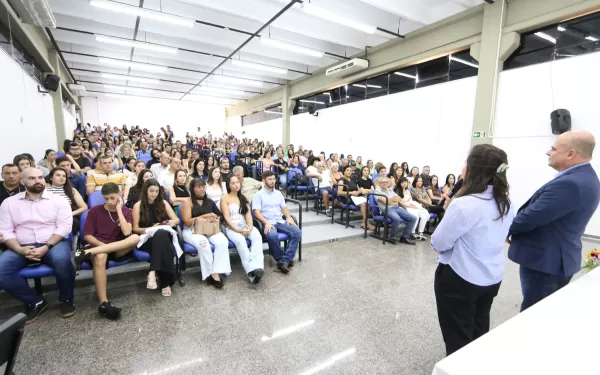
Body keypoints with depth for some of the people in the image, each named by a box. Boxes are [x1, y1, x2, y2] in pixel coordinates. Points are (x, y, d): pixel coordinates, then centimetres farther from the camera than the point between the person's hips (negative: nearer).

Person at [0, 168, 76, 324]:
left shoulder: (58, 200, 3)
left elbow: (64, 227, -5)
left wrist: (46, 247, -17)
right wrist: (20, 250, -14)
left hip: (53, 243, -3)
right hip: (22, 247, 3)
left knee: (62, 261, -34)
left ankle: (66, 299, -9)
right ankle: (35, 301, -5)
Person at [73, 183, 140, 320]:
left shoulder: (126, 212, 5)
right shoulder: (95, 211, 3)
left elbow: (126, 232, -12)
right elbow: (87, 235, 0)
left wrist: (119, 210, -10)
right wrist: (103, 245, -18)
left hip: (118, 250, 1)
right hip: (97, 246, -1)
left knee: (135, 238, -32)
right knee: (100, 257, -39)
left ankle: (87, 253, -35)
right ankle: (104, 303, -37)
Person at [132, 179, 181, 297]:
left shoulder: (163, 203, 11)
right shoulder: (138, 206, 4)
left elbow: (177, 220, 10)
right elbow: (135, 228, 2)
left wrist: (172, 222, -14)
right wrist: (151, 229, -16)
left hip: (164, 236, 2)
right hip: (146, 239, -2)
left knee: (161, 233, -36)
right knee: (160, 234, -37)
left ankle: (153, 272, -36)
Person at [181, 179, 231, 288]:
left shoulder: (209, 201, 18)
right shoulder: (188, 202, 4)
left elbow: (219, 215, 19)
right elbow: (187, 222, -6)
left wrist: (214, 218, -5)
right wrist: (204, 216, -10)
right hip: (192, 230, -3)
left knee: (223, 241, -29)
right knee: (203, 243, -38)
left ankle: (218, 272, -30)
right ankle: (212, 274, -26)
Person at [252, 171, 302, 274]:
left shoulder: (278, 193, 19)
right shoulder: (259, 195, 2)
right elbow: (256, 212, -7)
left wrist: (289, 217, -1)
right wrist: (266, 222, -22)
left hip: (281, 221, 5)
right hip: (268, 223, -5)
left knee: (297, 232, -21)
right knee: (272, 236, -38)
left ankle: (284, 261, -22)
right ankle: (284, 259, -14)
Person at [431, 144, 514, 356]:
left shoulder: (464, 205, -27)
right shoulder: (507, 204, -1)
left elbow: (439, 243, -19)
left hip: (459, 279, -7)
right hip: (493, 278, 7)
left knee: (458, 338, 13)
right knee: (479, 332, 26)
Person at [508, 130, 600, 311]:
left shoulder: (569, 184, -26)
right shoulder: (585, 177, 7)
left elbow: (530, 217, -26)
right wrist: (513, 228, 5)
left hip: (543, 261, -10)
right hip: (559, 259, 10)